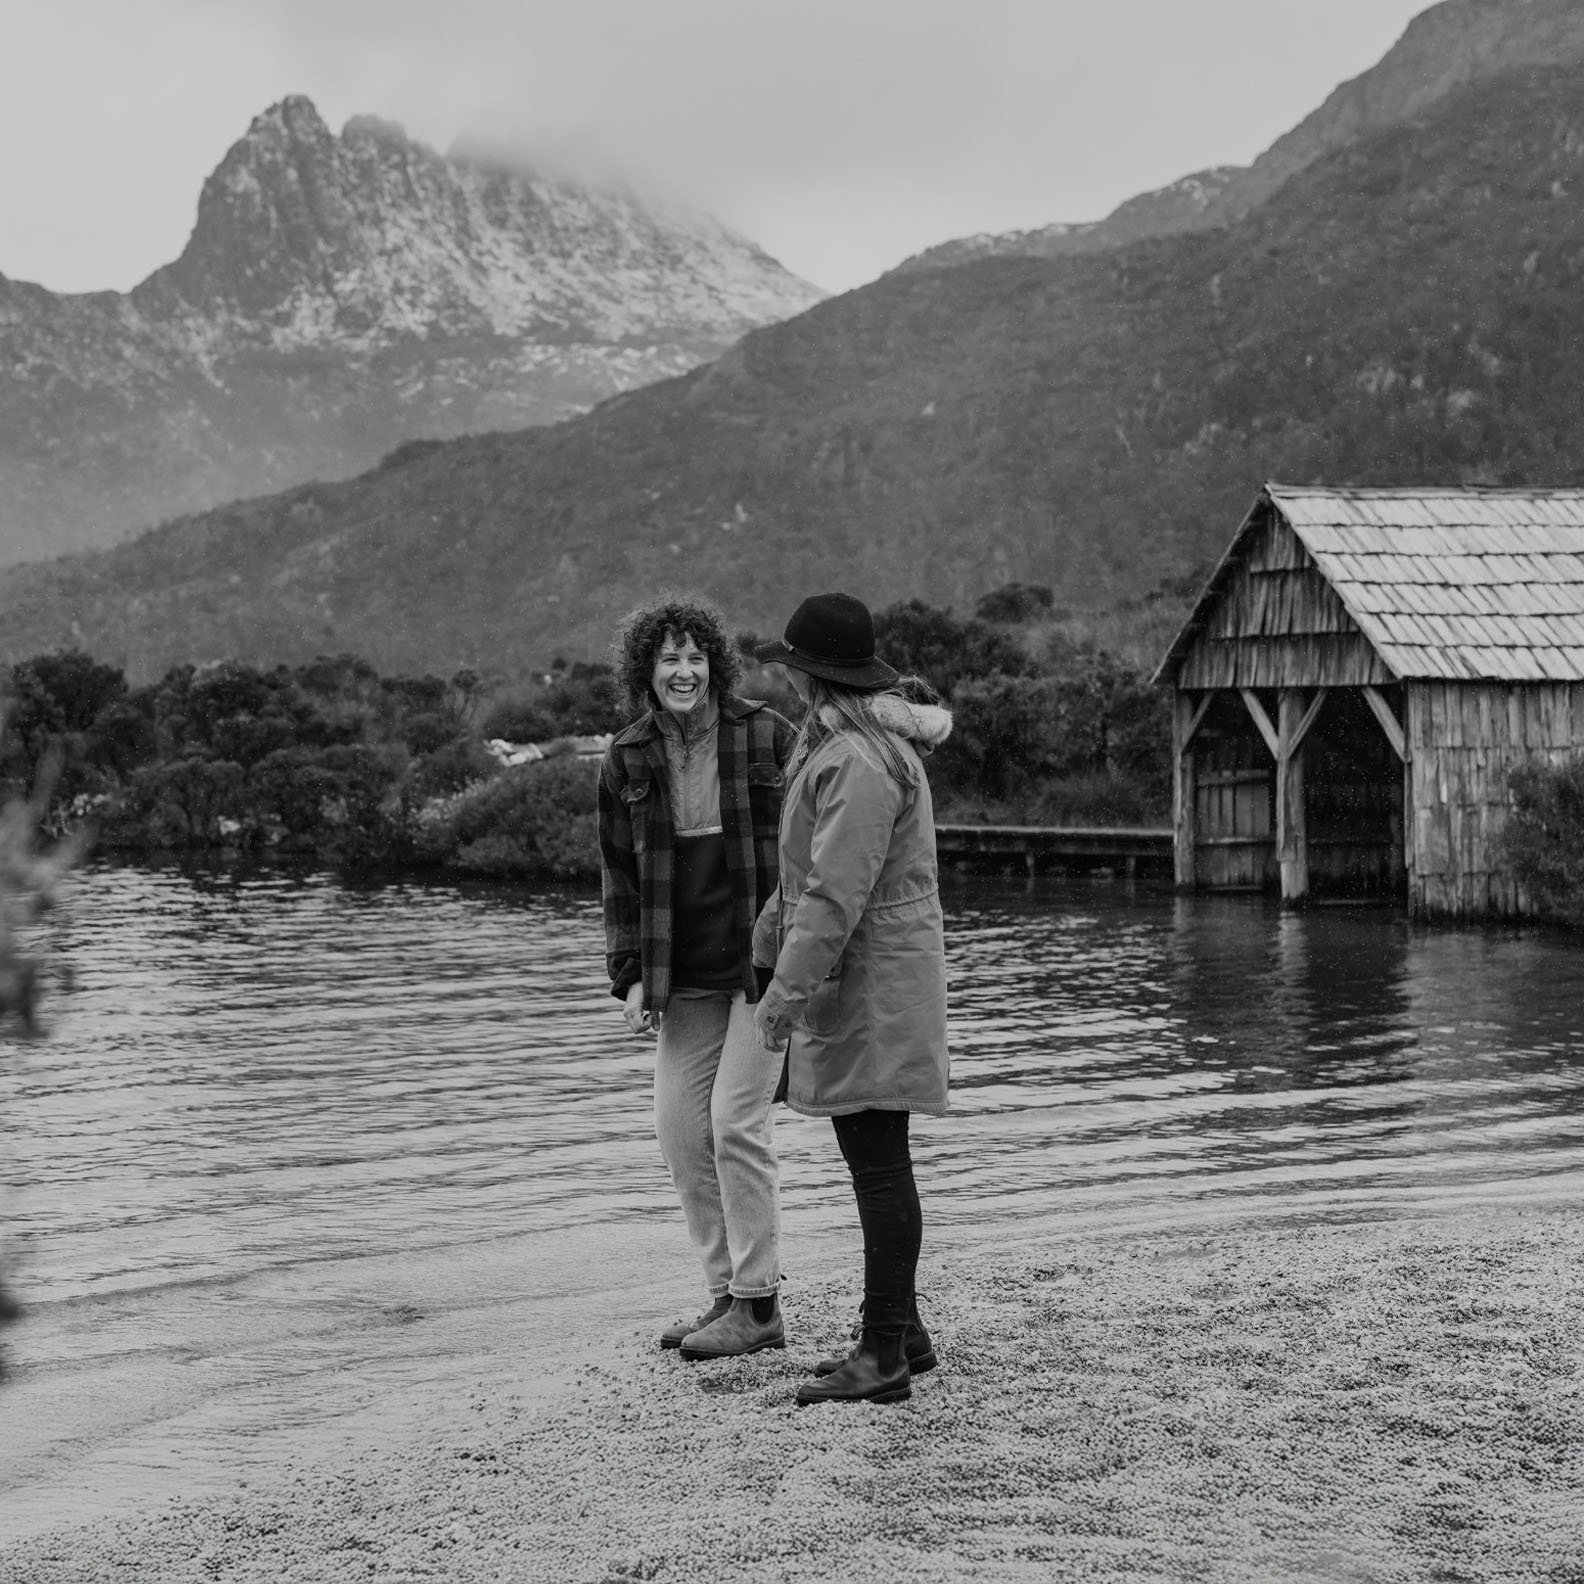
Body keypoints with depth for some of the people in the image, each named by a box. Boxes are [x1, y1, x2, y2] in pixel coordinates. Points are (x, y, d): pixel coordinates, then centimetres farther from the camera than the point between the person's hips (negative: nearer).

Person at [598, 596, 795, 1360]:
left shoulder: (766, 736, -5)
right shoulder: (626, 761, 5)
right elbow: (619, 874, 9)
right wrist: (629, 975, 1)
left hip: (765, 962, -5)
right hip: (686, 974, 5)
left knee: (735, 1120, -10)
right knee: (680, 1126, 3)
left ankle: (759, 1303, 0)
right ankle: (728, 1295, 16)